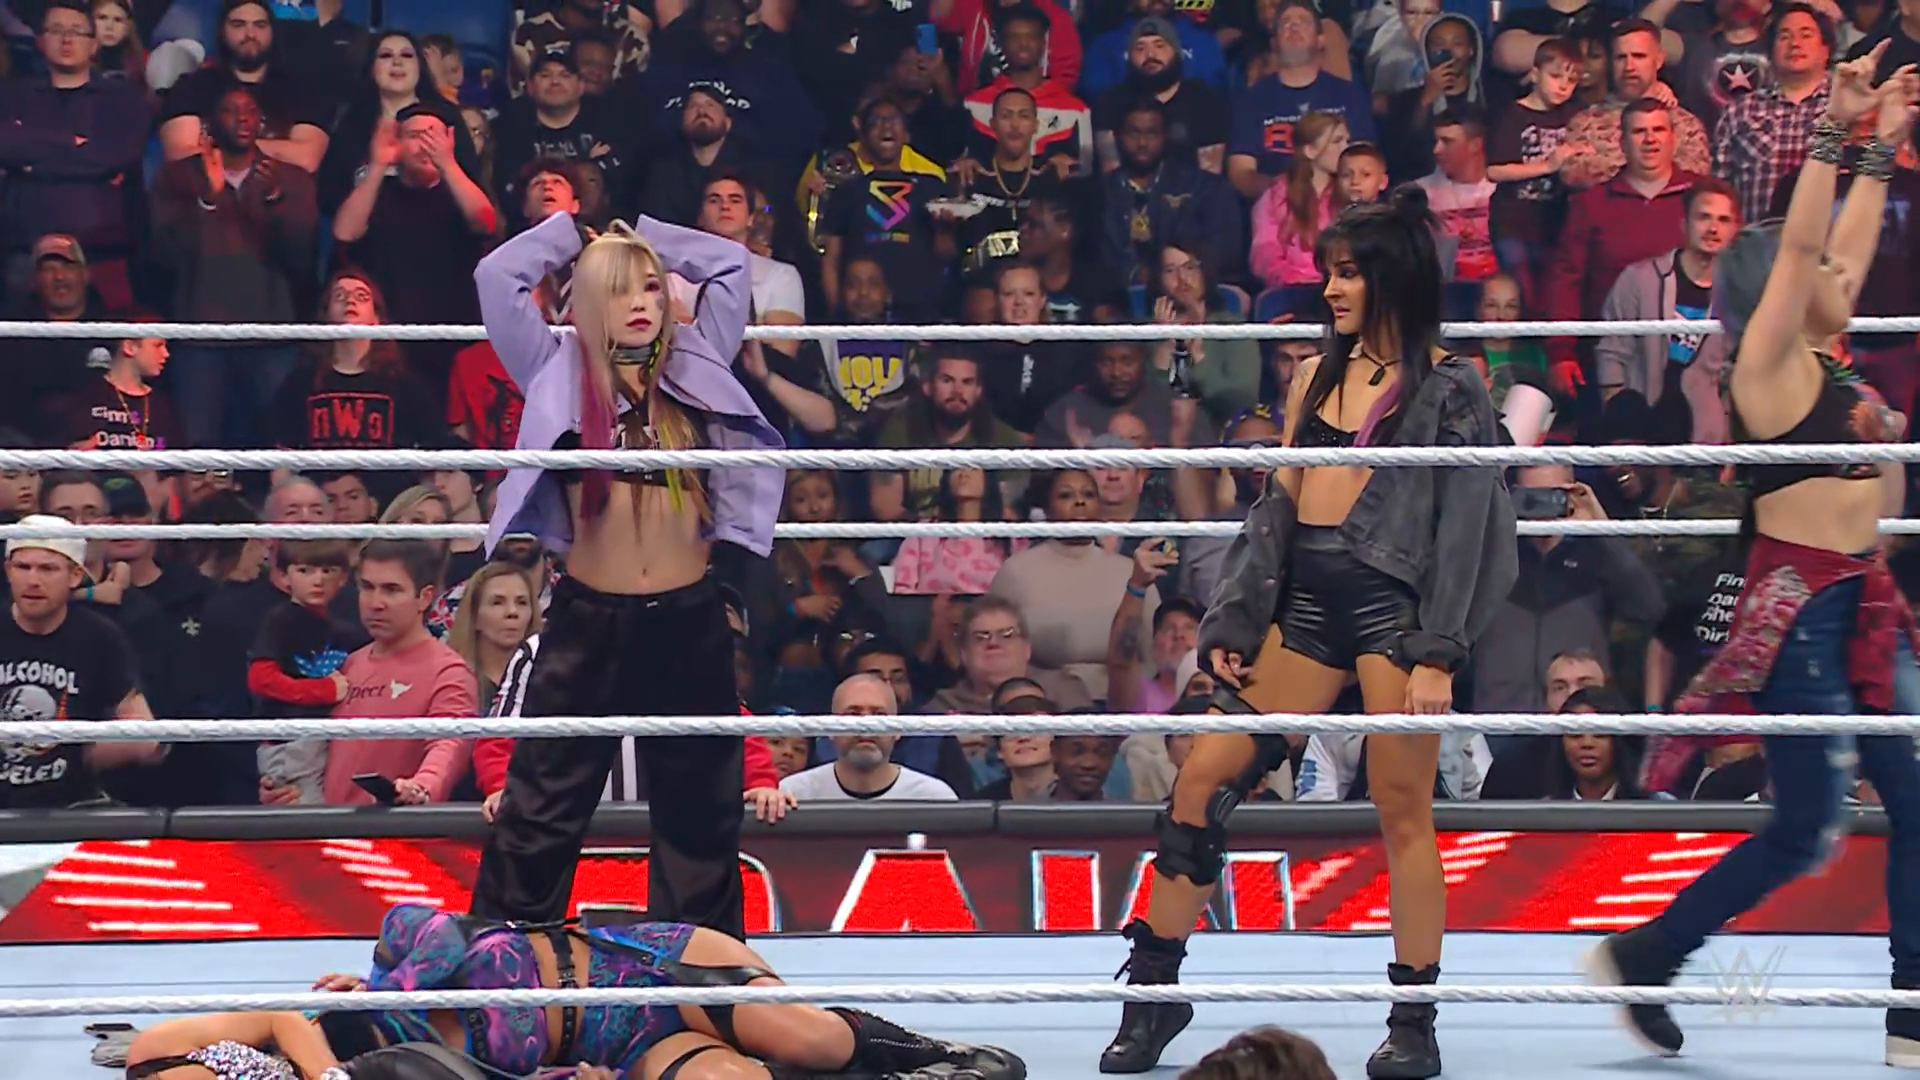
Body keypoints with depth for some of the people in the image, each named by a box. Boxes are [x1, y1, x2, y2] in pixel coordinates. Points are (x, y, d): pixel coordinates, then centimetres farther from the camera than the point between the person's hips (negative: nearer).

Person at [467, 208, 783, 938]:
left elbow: (730, 265, 13)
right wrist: (576, 233, 8)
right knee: (544, 801, 2)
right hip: (589, 620, -2)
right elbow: (498, 275, -4)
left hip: (690, 621, 2)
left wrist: (640, 235, 14)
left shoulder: (692, 371, 7)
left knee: (701, 804, 11)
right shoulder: (561, 374, 1)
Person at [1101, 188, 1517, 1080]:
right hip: (1305, 603, 6)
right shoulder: (1316, 377, 16)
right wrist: (1232, 629, 11)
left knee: (1402, 810, -4)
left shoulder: (1447, 388, -2)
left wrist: (1436, 657, -14)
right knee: (1201, 781, 0)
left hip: (1392, 600, -6)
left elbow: (1463, 523, -7)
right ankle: (1154, 989, 8)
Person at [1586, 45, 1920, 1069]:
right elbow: (1799, 244, -18)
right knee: (1803, 831, -4)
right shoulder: (1770, 361, -9)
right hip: (1799, 608, -9)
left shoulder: (1825, 364, 12)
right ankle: (1640, 958, 10)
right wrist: (1834, 130, -18)